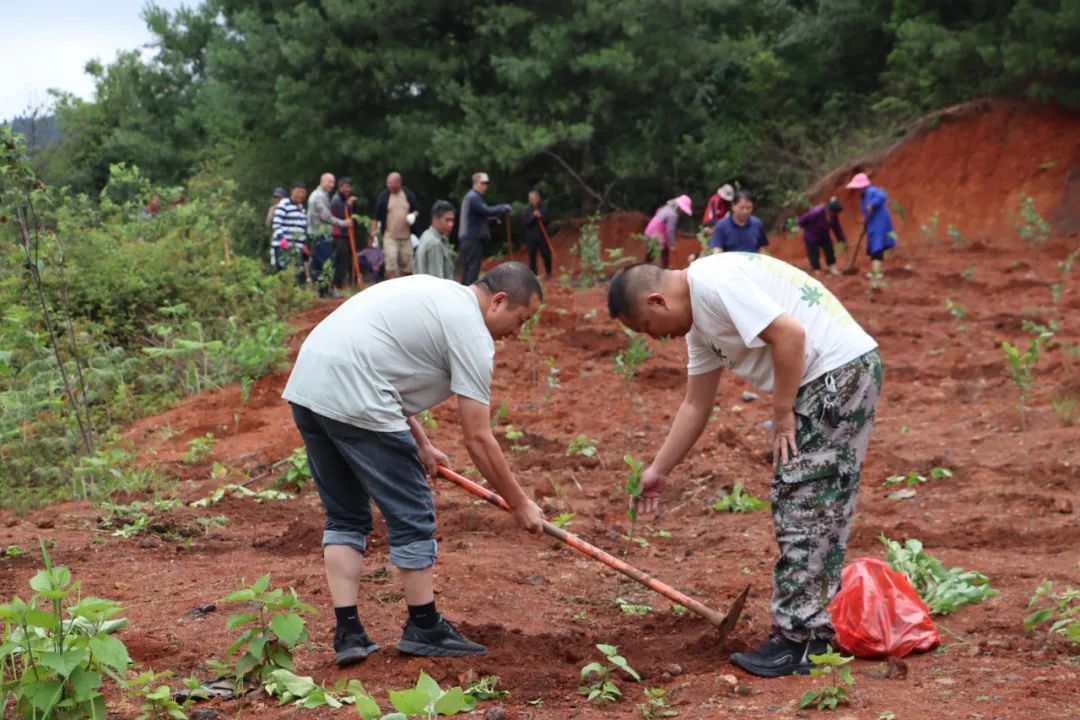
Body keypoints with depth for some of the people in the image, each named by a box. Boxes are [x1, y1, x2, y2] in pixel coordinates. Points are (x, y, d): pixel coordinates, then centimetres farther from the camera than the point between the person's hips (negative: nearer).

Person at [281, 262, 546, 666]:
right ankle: (424, 629, 16)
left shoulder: (437, 293, 23)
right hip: (352, 401, -10)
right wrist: (520, 505, 6)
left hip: (305, 386, 10)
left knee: (344, 516, 18)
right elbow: (478, 439, -4)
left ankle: (348, 634, 15)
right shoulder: (471, 333, -4)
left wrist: (420, 445, 30)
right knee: (412, 515, 4)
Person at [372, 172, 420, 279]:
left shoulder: (409, 195, 5)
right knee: (391, 261, -14)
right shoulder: (383, 196, 0)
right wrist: (374, 230, -4)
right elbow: (376, 216, 3)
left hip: (406, 235, 3)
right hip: (390, 236, -3)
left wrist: (413, 215, -6)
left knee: (405, 262, 7)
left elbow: (417, 209, 16)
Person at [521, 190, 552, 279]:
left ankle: (548, 273, 22)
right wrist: (533, 216, -22)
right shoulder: (525, 211, 0)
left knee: (547, 255, 4)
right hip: (531, 237, -1)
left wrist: (541, 217, -18)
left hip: (542, 236, 1)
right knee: (532, 256, -2)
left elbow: (547, 220, 0)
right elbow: (525, 222, -11)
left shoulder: (544, 207, 3)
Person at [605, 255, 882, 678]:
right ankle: (816, 633, 21)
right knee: (820, 514, 14)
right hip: (824, 381, 10)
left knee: (802, 508, -7)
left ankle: (798, 640, -1)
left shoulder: (713, 282, -16)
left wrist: (782, 414, -15)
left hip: (840, 370, -10)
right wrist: (659, 469, 25)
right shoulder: (698, 319, 16)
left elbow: (789, 333, -24)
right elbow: (696, 406, 22)